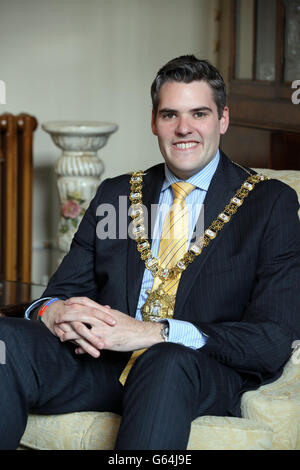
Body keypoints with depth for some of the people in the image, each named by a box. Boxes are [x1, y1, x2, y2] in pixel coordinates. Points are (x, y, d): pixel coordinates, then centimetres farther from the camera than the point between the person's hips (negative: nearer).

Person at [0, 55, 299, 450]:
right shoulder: (115, 195, 19)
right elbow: (64, 289, 16)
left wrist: (153, 334, -19)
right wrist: (53, 311, -12)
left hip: (204, 377, -3)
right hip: (104, 361, 4)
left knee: (167, 364, -40)